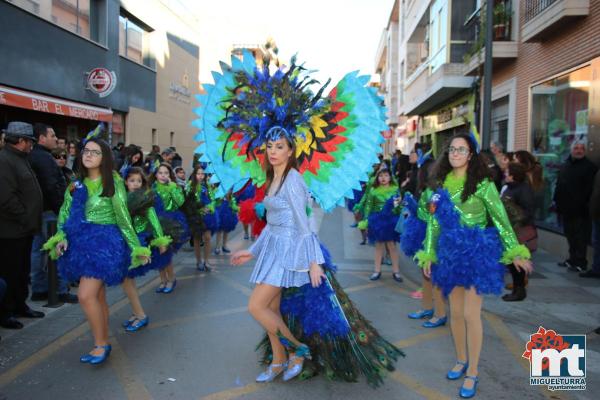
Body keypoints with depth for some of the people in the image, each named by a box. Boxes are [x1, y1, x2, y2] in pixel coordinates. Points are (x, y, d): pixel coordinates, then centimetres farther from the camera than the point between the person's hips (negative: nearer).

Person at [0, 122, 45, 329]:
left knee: (22, 270, 18)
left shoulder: (19, 159, 15)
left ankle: (20, 305, 31)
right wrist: (26, 219, -17)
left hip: (23, 228, 10)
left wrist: (30, 221, 13)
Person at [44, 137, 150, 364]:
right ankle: (103, 343, 24)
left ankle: (101, 345, 1)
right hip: (81, 243, 6)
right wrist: (61, 238, -8)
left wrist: (136, 247, -5)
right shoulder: (76, 185, 10)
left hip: (104, 242, -6)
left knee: (86, 296, -15)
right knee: (97, 297, 13)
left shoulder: (113, 183, -5)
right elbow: (64, 214, 9)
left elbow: (123, 217, -5)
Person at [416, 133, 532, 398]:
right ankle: (461, 360, 33)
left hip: (477, 252, -4)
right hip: (450, 252, 5)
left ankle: (472, 372, 14)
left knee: (471, 314, -2)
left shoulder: (482, 184, -8)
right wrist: (428, 254, 8)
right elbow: (433, 221, 8)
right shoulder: (440, 184, 5)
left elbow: (500, 218, -6)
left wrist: (515, 251, -8)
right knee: (455, 311, 13)